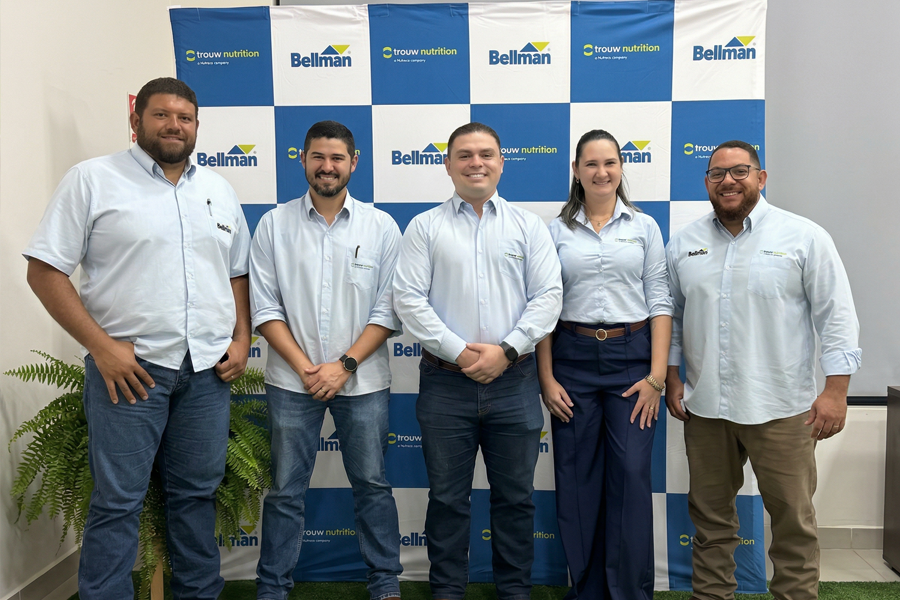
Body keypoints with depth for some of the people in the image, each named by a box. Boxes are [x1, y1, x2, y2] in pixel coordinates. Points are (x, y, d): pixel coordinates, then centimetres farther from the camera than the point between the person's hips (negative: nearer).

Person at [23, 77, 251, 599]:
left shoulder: (219, 190, 13)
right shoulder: (92, 179, -2)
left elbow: (237, 273, 18)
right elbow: (45, 269, -5)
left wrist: (242, 338, 5)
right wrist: (101, 346, -12)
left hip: (209, 369, 5)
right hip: (130, 367, -4)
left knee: (198, 493, 14)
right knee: (118, 501, 2)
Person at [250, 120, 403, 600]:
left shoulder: (381, 227, 1)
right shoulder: (274, 224, 3)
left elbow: (388, 310, -2)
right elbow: (264, 307, -1)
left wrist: (345, 365, -11)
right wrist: (304, 366, -10)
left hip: (362, 381, 0)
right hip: (291, 381, 0)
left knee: (372, 484, 9)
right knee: (285, 489, 9)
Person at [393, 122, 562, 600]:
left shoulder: (528, 225, 7)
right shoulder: (425, 227, 4)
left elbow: (548, 296, 0)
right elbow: (408, 298, -4)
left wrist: (506, 350, -11)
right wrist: (458, 351, -12)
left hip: (513, 382, 1)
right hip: (445, 382, 0)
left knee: (515, 496, 11)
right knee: (447, 497, 10)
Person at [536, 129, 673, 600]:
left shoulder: (644, 227, 7)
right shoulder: (557, 231, 6)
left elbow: (659, 303, 3)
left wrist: (657, 375, -5)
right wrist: (546, 378, -4)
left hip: (631, 356, 0)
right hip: (573, 358, 1)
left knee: (631, 476, -3)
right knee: (577, 480, 6)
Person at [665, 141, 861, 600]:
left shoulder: (805, 237, -2)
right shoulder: (684, 243, 8)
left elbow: (836, 317, -4)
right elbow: (671, 317, 12)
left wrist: (836, 391, -9)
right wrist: (672, 381, 8)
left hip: (781, 409, -3)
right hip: (704, 407, 3)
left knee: (793, 519, 5)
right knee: (710, 517, 14)